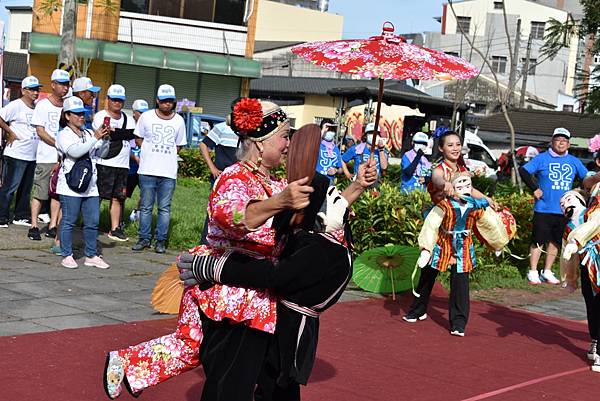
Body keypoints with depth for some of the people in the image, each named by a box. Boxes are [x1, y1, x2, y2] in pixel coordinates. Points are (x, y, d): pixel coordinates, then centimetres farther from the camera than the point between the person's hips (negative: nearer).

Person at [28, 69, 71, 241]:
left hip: (63, 157, 4)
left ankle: (52, 227, 12)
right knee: (39, 193, -2)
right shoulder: (43, 105, -2)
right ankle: (34, 226, 4)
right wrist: (58, 144, -16)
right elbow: (40, 131, -6)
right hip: (46, 157, -4)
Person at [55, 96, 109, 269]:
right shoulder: (64, 135, -3)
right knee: (69, 221, 0)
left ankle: (91, 256, 14)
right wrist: (96, 138, -22)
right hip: (70, 186, -6)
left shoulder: (88, 134, 16)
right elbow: (75, 151, -20)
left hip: (90, 186, 6)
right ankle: (67, 256, 9)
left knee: (93, 222, 6)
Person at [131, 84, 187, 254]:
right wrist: (151, 152, 2)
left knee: (165, 208, 2)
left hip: (169, 172, 1)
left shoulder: (179, 121, 7)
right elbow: (138, 139, 12)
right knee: (146, 207, 5)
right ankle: (144, 238, 15)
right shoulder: (146, 117, 3)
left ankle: (161, 241, 9)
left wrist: (165, 155, 3)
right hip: (147, 170, -1)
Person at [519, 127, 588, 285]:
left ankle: (547, 272, 25)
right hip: (543, 209, -4)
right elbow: (523, 171, -6)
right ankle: (533, 272, 10)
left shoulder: (574, 162, 9)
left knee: (555, 242, 13)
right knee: (538, 241, 0)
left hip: (563, 210, 5)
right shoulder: (542, 158, -3)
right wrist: (534, 188, -11)